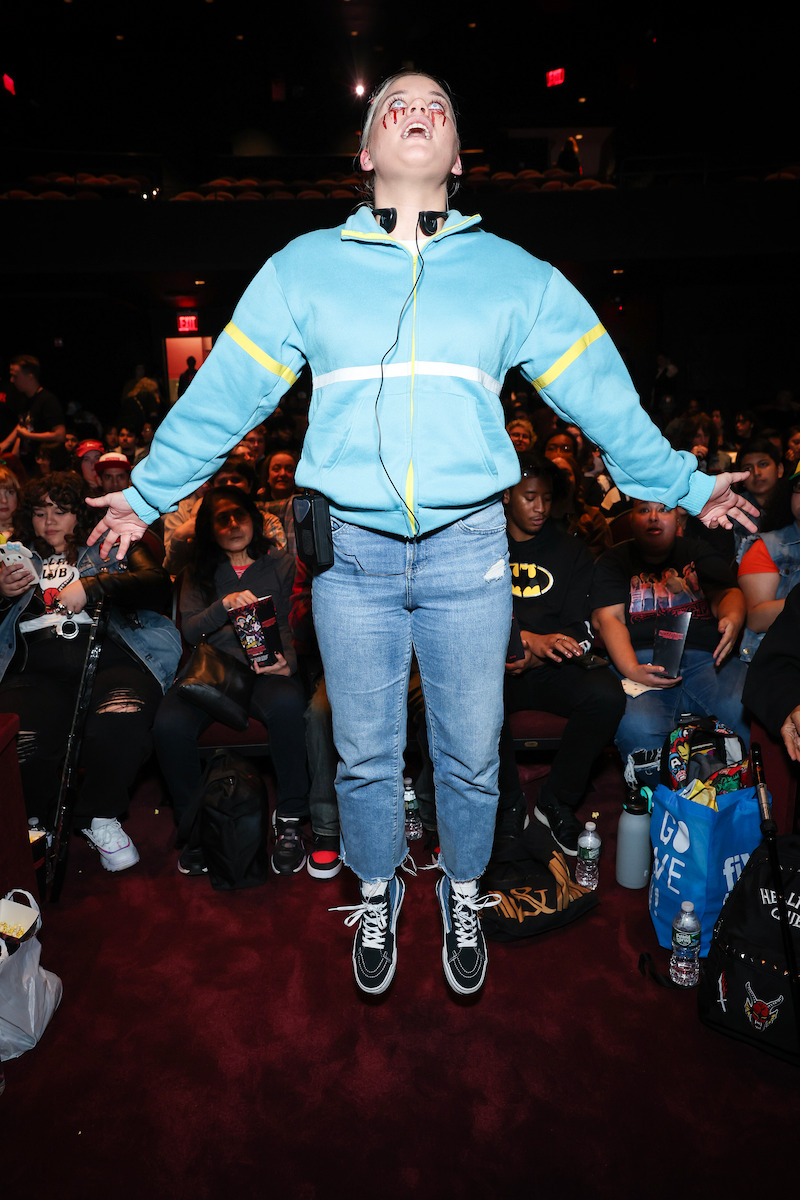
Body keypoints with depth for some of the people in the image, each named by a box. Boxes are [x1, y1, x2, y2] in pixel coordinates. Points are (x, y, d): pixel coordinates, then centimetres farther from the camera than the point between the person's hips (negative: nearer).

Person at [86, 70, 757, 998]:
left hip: (468, 548, 1)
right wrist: (147, 495, 12)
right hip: (353, 550, 0)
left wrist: (685, 487, 12)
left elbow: (602, 395, 12)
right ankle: (376, 894, 39)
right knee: (364, 755, 12)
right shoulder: (303, 268, 9)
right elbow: (222, 397, 11)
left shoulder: (514, 275, 10)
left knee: (470, 755, 11)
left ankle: (462, 894, 39)